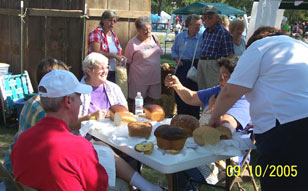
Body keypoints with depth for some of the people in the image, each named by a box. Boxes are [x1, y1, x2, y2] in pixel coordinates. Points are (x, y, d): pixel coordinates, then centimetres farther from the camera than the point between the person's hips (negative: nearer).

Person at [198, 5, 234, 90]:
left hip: (213, 65, -8)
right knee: (202, 92, 14)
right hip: (201, 63, 8)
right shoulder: (205, 32, 14)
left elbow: (228, 56, -13)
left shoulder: (223, 33, -11)